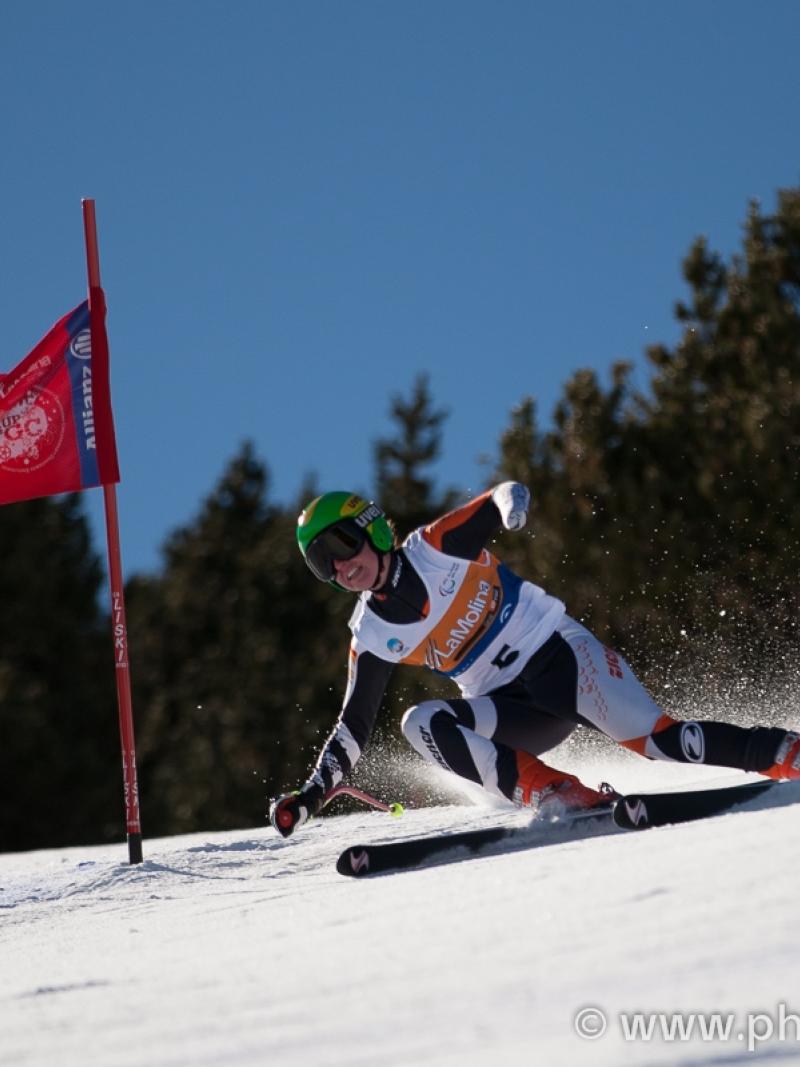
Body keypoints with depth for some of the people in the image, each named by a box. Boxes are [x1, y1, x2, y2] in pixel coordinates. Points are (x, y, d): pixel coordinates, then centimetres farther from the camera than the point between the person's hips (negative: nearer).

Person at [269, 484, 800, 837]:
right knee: (421, 722, -25)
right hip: (511, 707, 4)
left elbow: (507, 495, -6)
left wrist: (511, 503, -32)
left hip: (558, 650, -4)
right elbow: (355, 724, 10)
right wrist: (310, 796, 1)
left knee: (655, 737, -24)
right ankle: (557, 795, -34)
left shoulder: (435, 548, -6)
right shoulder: (372, 637, 5)